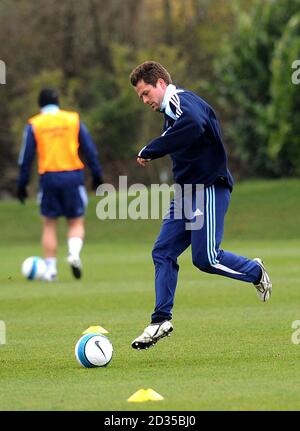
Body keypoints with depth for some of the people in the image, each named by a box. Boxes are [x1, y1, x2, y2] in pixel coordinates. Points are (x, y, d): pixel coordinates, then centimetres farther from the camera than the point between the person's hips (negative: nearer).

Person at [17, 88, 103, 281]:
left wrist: (22, 184, 6)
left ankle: (50, 269, 6)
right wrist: (97, 175, 8)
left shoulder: (34, 124, 4)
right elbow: (89, 149, 4)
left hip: (49, 177, 0)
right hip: (73, 176, 0)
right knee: (76, 222, 9)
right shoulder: (73, 119, 6)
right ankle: (74, 253, -18)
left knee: (49, 225, 11)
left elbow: (26, 156, 2)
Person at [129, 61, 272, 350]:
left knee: (205, 258, -11)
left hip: (209, 189, -10)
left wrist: (150, 151, -29)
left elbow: (193, 124, -37)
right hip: (188, 191, 10)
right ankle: (161, 320, 2)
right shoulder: (170, 110, 18)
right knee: (163, 252, 1)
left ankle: (254, 271, 15)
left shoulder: (182, 100, -14)